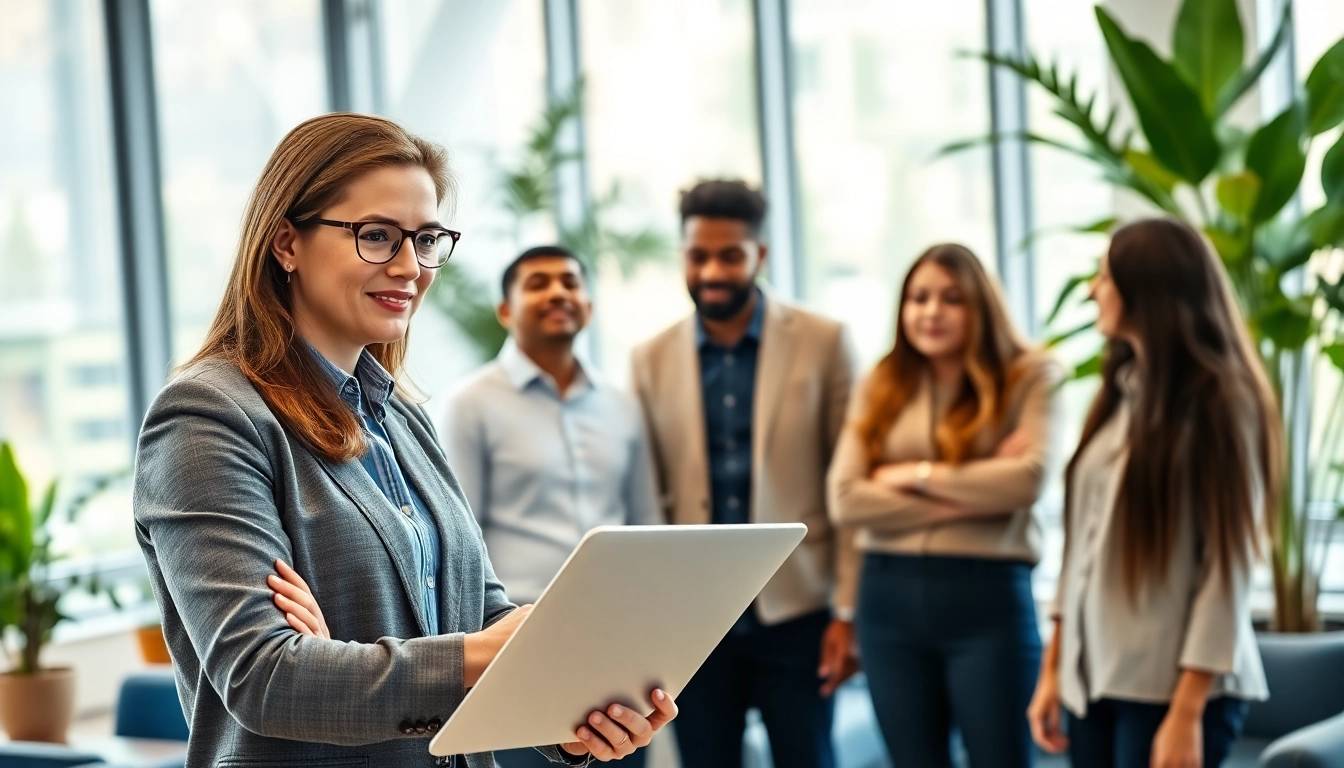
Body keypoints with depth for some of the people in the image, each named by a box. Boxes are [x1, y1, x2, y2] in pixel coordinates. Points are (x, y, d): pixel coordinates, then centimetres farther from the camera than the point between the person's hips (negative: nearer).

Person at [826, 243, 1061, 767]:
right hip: (890, 600, 4)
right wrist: (971, 496, -10)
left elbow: (1028, 479, -16)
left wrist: (916, 475, -6)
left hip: (988, 598, -4)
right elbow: (845, 499, -3)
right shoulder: (880, 388, 9)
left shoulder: (1027, 377, 0)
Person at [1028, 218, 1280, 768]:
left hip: (1167, 686, -6)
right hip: (1093, 676, 6)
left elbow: (1227, 566, -12)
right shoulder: (1119, 396, 14)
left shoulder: (1217, 401, -7)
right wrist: (1053, 668, 10)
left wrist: (1187, 710, -18)